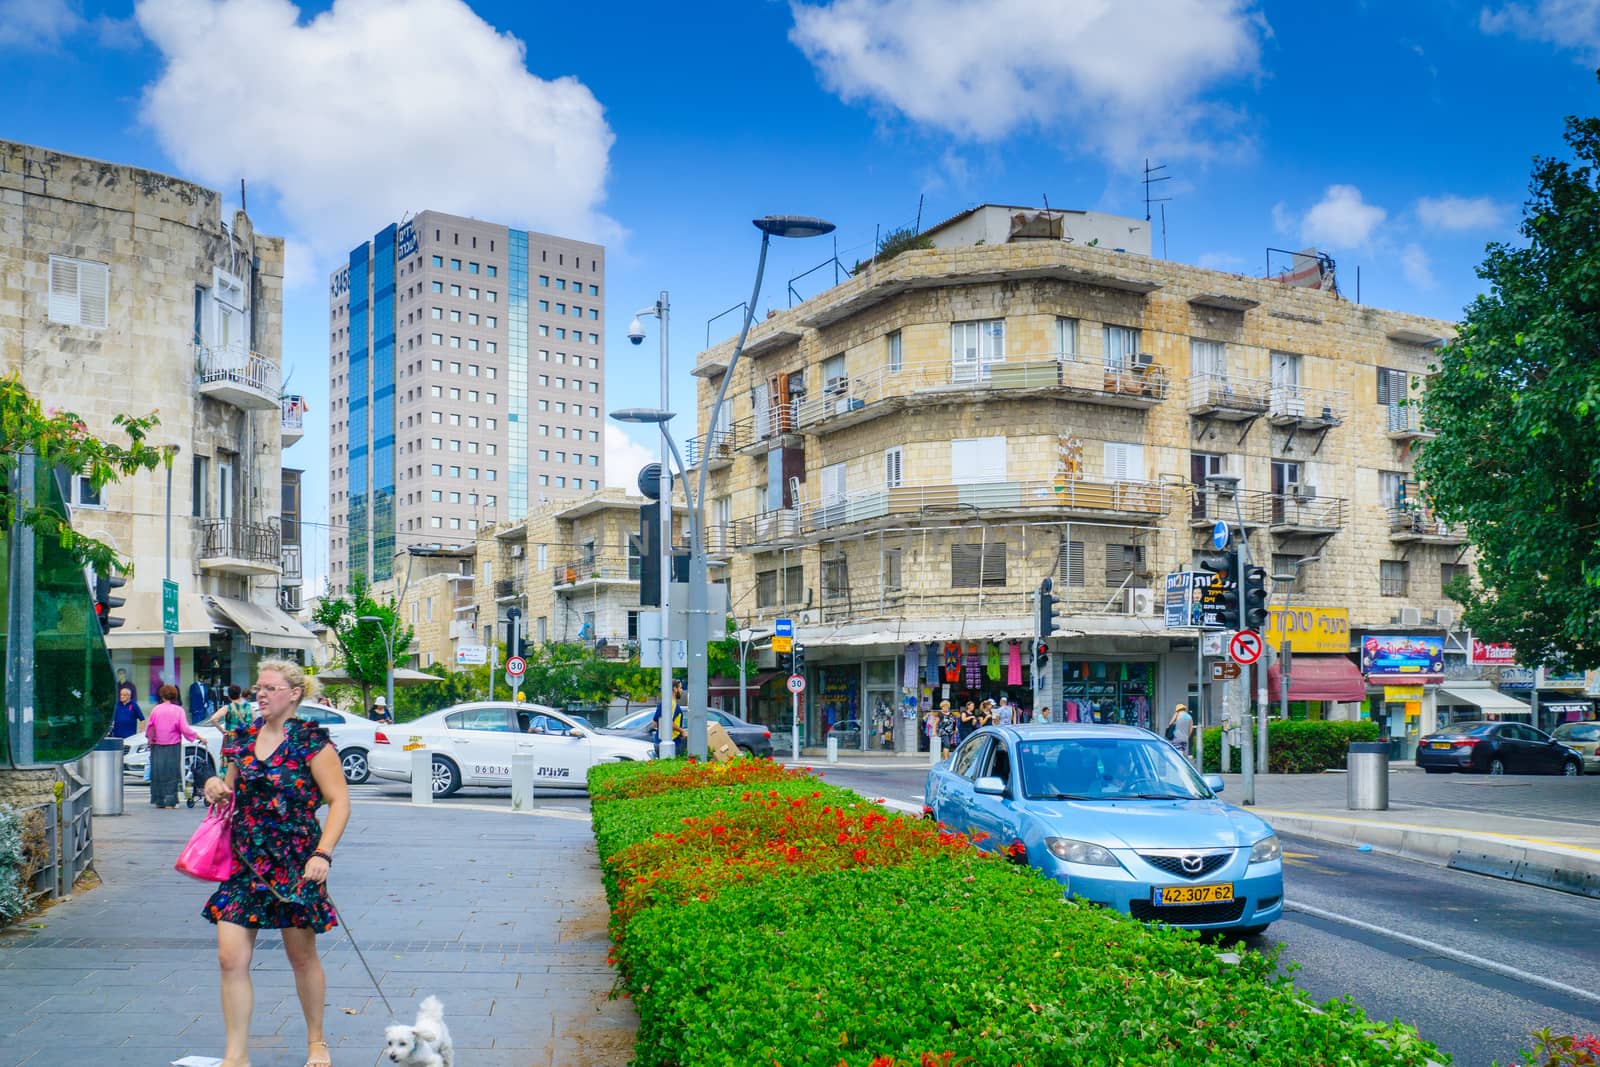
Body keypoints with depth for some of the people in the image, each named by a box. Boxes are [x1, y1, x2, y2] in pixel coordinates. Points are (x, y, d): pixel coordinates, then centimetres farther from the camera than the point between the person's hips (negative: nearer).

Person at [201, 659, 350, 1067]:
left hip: (294, 863, -4)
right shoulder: (243, 738, 8)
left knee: (302, 957, 10)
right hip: (244, 862, 5)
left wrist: (322, 854, -21)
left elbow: (339, 801, -11)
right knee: (231, 958, -4)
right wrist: (216, 788, -2)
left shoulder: (311, 741, -9)